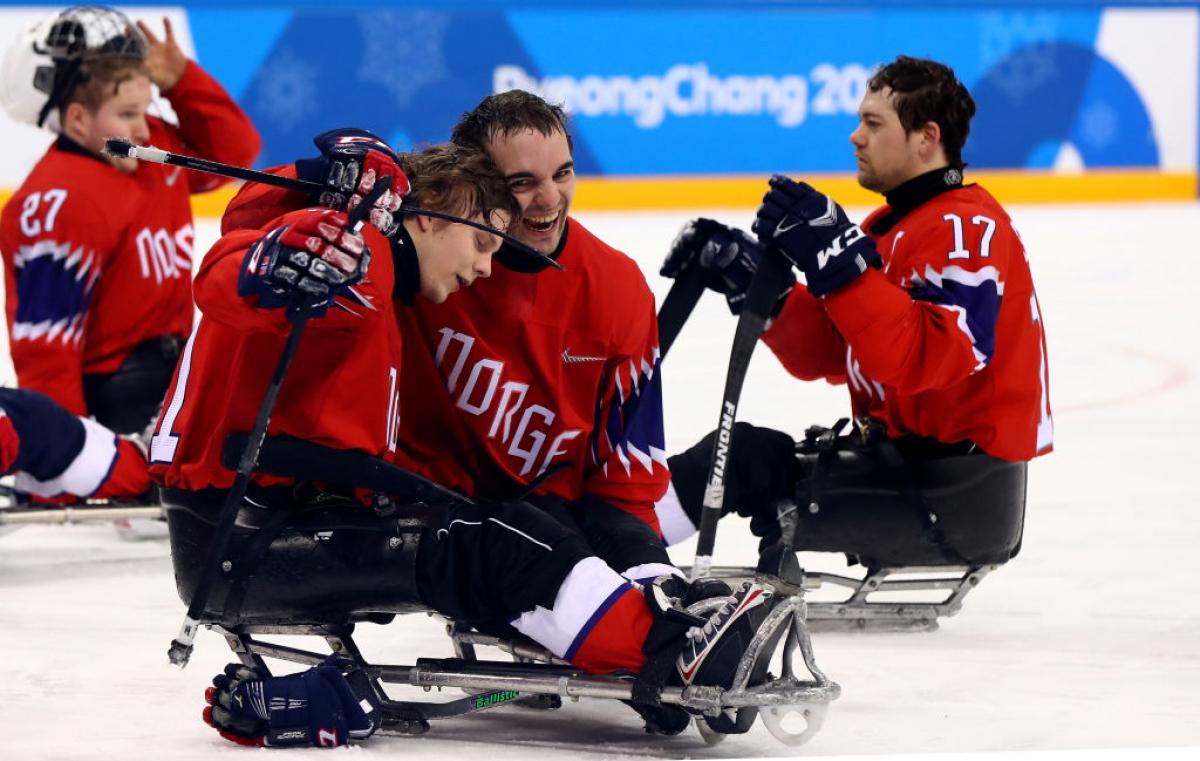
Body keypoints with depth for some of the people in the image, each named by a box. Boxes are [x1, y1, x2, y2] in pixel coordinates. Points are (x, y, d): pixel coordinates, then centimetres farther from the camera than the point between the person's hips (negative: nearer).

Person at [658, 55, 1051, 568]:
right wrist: (752, 280, 1)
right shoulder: (894, 226, 16)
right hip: (903, 458, 10)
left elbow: (919, 360, -30)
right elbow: (828, 356, 13)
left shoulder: (966, 228, -15)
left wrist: (839, 261, -32)